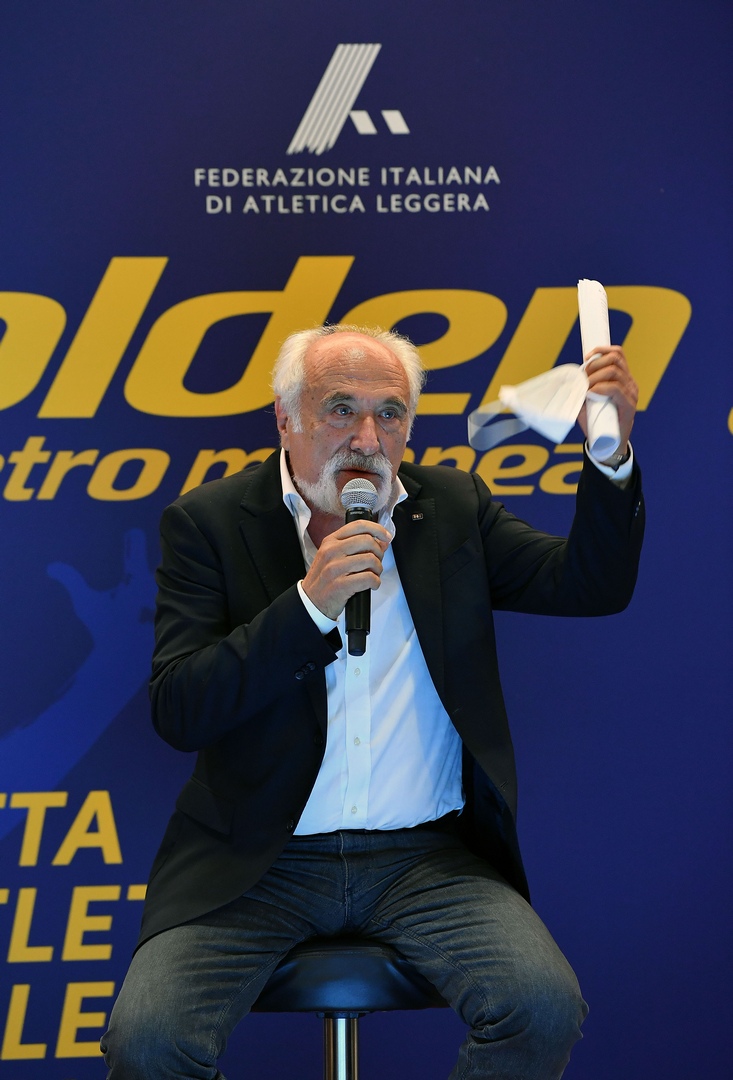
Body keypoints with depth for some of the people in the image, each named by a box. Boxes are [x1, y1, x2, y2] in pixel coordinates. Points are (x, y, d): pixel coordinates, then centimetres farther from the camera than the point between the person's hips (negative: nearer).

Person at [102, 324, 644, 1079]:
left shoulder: (452, 505, 9)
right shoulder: (208, 521, 0)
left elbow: (590, 585, 5)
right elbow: (177, 713, -8)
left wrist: (612, 452, -10)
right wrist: (311, 602, -18)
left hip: (427, 855, 2)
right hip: (259, 860, -1)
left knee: (547, 1010, -22)